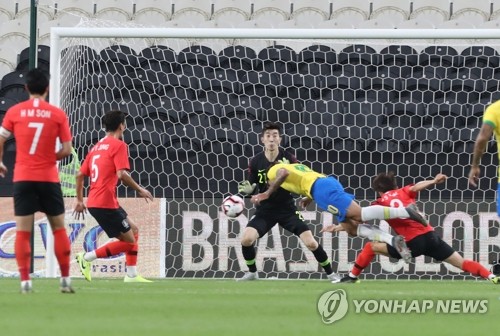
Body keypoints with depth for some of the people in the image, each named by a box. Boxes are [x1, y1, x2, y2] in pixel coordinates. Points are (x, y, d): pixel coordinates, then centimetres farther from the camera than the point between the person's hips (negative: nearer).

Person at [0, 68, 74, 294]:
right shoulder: (57, 114, -2)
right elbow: (66, 150, -3)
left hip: (23, 179, 0)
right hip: (48, 179, 0)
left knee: (23, 231, 2)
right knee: (59, 228, 11)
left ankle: (25, 281, -6)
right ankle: (65, 279, 10)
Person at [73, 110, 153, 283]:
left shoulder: (96, 147, 17)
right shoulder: (119, 145, -7)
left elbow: (80, 175, 16)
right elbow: (122, 174, -19)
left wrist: (79, 200, 22)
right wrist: (140, 190, -8)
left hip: (94, 202, 9)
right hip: (106, 202, -9)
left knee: (133, 231, 17)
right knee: (129, 241, -2)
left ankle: (132, 275, 14)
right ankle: (87, 257, -7)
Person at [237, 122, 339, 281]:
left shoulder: (288, 158, -11)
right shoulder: (256, 162, -7)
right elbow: (252, 185, 2)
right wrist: (247, 189, -20)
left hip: (287, 209, -1)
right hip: (265, 210, 1)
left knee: (311, 243, -11)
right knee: (246, 239, -20)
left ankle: (330, 273, 11)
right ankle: (252, 272, 7)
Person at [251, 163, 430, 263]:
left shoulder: (274, 170, 12)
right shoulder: (296, 167, 38)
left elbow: (283, 174, -13)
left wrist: (267, 194, -8)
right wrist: (309, 197, 37)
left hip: (322, 188, -9)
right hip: (330, 182, 9)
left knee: (359, 215, -19)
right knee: (352, 228, 1)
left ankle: (405, 211, -32)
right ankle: (393, 240, -17)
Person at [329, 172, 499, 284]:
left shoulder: (380, 202, 11)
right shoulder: (404, 192, 16)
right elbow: (418, 186, -5)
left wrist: (338, 228, 21)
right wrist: (433, 181, -23)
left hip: (413, 243, -3)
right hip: (430, 235, 3)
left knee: (371, 246, 13)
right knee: (462, 263, 5)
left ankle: (352, 277, 13)